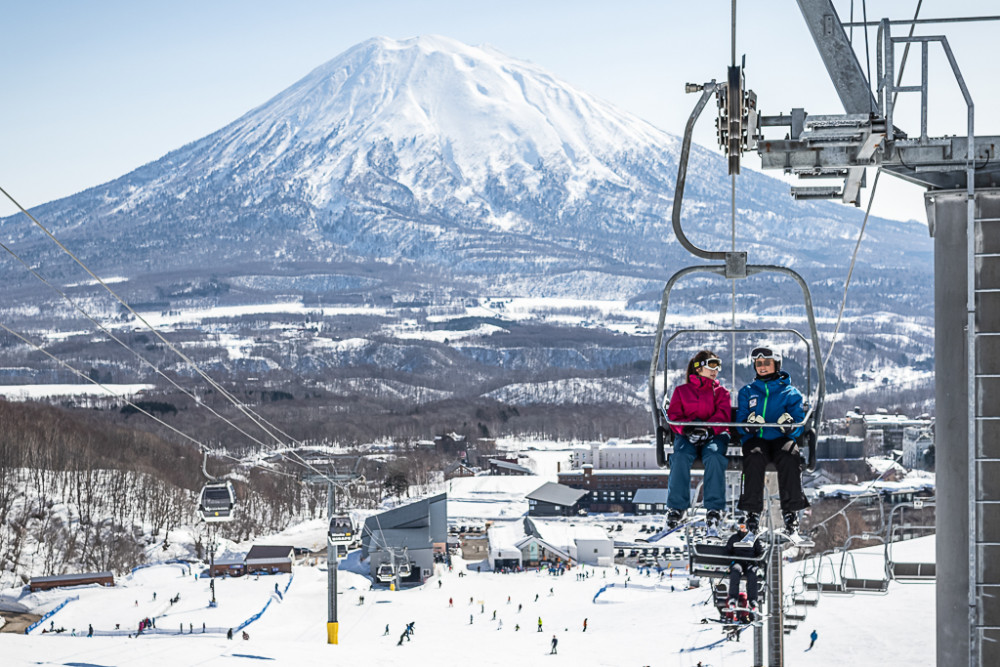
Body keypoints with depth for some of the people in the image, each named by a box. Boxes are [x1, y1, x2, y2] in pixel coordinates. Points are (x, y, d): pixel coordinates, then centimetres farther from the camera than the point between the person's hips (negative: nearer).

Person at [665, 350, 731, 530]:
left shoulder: (720, 392, 20)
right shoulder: (681, 390, 19)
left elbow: (723, 415, 2)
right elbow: (673, 416, 7)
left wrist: (707, 429, -18)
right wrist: (687, 428, -16)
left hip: (714, 435, 0)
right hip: (687, 435, 0)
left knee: (714, 455, -36)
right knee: (681, 456, -34)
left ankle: (714, 508, -33)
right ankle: (676, 508, -29)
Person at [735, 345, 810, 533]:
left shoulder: (789, 392, 15)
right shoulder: (747, 392, 20)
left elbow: (800, 420, 6)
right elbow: (740, 419, 10)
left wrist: (790, 425, -20)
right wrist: (748, 424, -16)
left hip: (780, 438, -1)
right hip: (755, 438, 1)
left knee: (788, 457, -36)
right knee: (754, 458, -35)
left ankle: (791, 511, -33)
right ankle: (752, 511, -32)